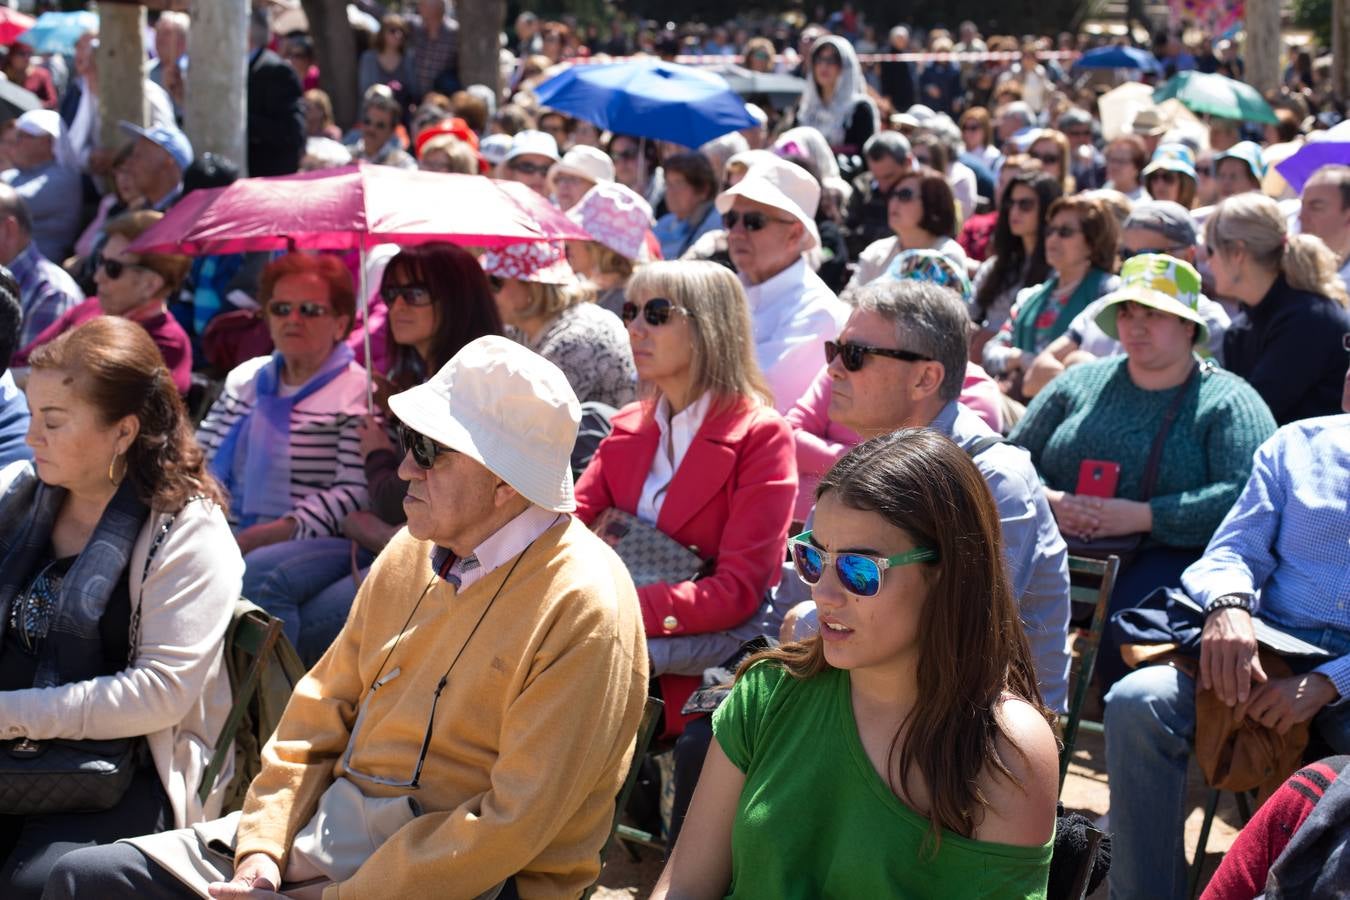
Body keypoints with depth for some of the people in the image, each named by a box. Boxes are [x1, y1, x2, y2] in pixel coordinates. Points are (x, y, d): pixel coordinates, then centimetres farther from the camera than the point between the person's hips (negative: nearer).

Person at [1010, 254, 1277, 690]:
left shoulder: (1229, 403, 4)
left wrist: (1141, 516, -18)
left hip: (1170, 553, -4)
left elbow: (1244, 498, -11)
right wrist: (1047, 501, -6)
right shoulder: (1081, 383, 19)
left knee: (1125, 619, -36)